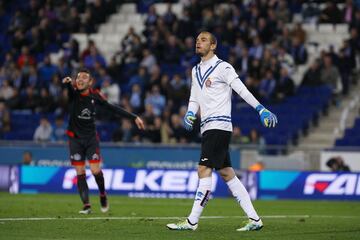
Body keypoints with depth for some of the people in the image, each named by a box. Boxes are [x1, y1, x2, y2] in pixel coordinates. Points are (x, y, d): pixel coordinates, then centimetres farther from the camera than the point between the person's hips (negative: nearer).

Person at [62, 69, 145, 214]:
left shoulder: (95, 96, -6)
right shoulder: (73, 93, -12)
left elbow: (113, 108, 2)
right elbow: (70, 88, -37)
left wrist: (134, 117, 1)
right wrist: (67, 83, -62)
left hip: (91, 137, 1)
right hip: (75, 137, -1)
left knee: (95, 170, -9)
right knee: (80, 172, -3)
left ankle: (102, 195, 19)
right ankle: (86, 205, 4)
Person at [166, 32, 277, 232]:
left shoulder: (223, 68, -6)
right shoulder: (196, 71, 18)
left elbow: (242, 91, -9)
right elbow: (194, 99, 22)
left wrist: (261, 109, -16)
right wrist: (190, 114, 2)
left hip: (219, 126, -9)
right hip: (207, 128, 9)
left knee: (204, 170, -12)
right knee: (227, 174, 7)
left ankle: (192, 221, -11)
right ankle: (254, 219, 9)